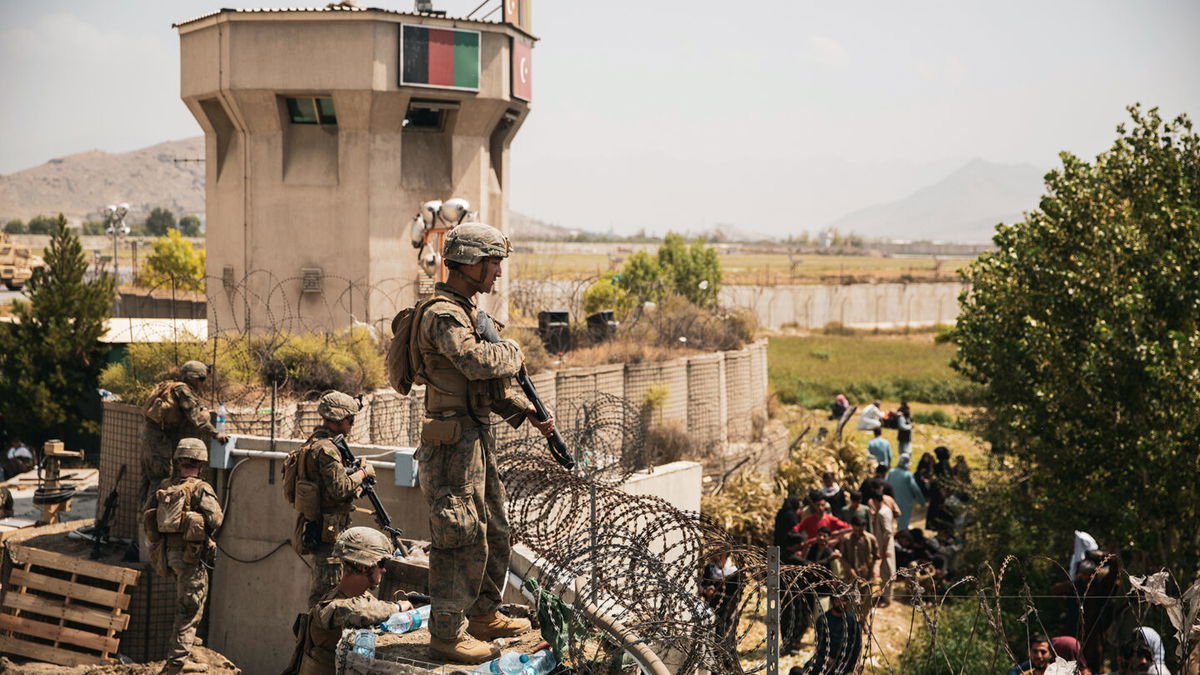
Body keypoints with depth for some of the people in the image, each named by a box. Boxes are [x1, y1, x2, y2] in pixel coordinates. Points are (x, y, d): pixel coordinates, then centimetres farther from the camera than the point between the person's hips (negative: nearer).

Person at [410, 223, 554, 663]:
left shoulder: (467, 312, 16)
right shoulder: (442, 315, -16)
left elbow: (490, 385, 21)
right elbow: (479, 363, -33)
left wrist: (529, 413, 11)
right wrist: (513, 353, -12)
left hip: (477, 437, 10)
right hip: (452, 442, -10)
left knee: (494, 533, 18)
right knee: (461, 539, -6)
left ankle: (483, 615, 31)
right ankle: (447, 633, 2)